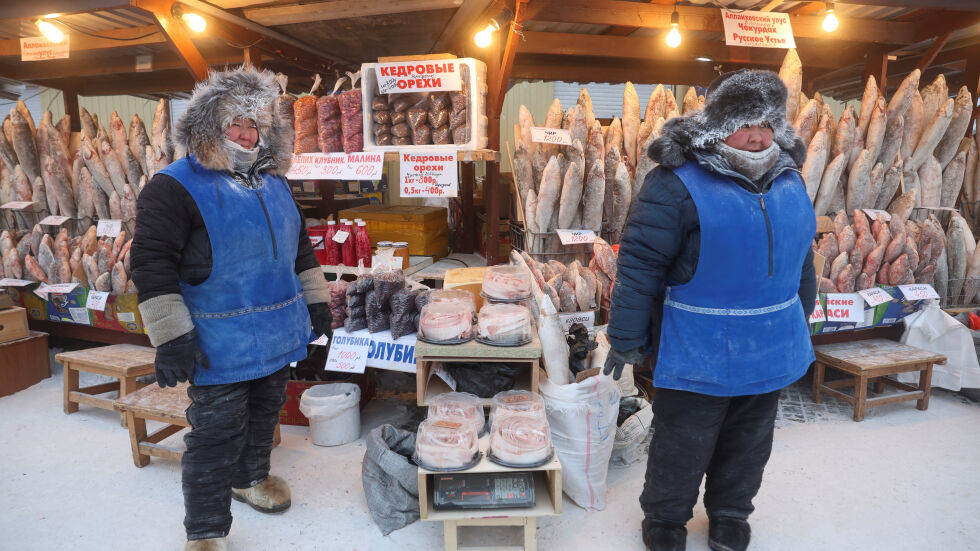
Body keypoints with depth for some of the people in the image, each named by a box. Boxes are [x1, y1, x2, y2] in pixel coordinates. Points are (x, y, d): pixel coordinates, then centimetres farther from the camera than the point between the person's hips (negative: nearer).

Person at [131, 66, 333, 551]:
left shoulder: (273, 183, 11)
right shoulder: (174, 187, -10)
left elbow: (299, 247, 18)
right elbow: (152, 265, -15)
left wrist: (316, 300, 16)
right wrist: (171, 337, -19)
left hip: (277, 335, 7)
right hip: (220, 347, -6)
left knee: (264, 412, 23)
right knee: (216, 436, 2)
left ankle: (250, 477, 48)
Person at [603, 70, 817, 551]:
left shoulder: (789, 181, 5)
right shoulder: (677, 185, -18)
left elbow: (801, 260, 17)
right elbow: (640, 265, -19)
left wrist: (801, 321, 21)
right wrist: (627, 339, -17)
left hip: (772, 350, 7)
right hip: (698, 351, -6)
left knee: (748, 444, 23)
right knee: (682, 445, 11)